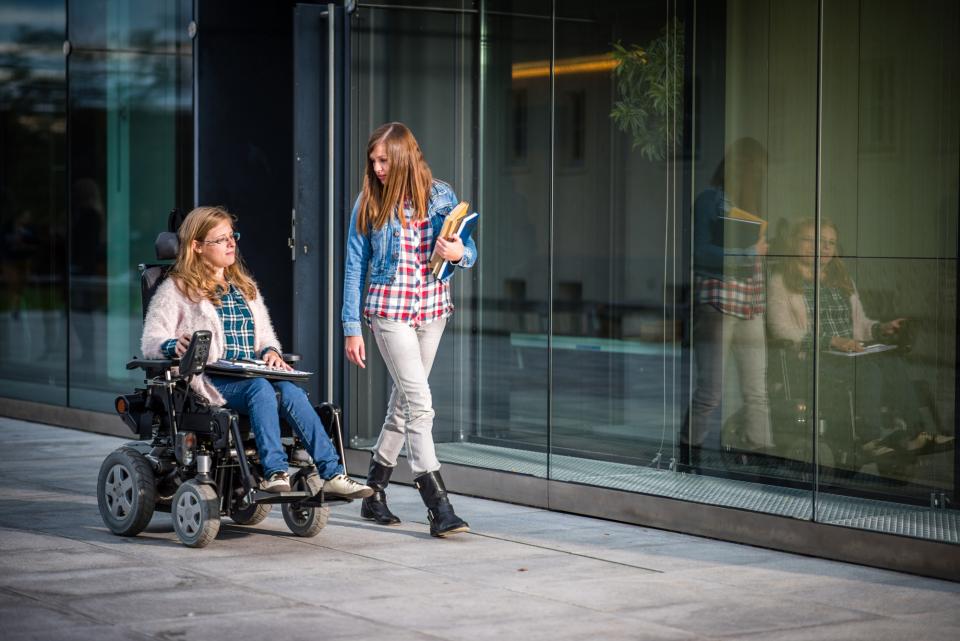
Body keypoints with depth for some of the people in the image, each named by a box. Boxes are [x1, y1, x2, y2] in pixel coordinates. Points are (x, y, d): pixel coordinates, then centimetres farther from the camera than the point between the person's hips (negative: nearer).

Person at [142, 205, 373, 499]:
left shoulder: (245, 288, 27)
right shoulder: (176, 289, 7)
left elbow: (265, 335, 28)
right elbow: (151, 341, -2)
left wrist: (270, 351, 4)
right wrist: (175, 346, -25)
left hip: (251, 375, 5)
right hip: (210, 380, -5)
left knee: (291, 392, -28)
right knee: (260, 388, -36)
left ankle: (331, 474, -34)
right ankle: (274, 472, -43)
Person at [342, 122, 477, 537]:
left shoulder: (440, 198, 2)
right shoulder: (368, 205, -2)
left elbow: (469, 252, 6)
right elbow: (355, 267, 1)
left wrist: (459, 253, -19)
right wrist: (352, 328, -3)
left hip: (431, 310, 3)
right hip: (390, 310, -3)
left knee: (403, 402, 11)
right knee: (420, 403, -13)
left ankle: (374, 493, 26)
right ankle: (438, 508, -16)